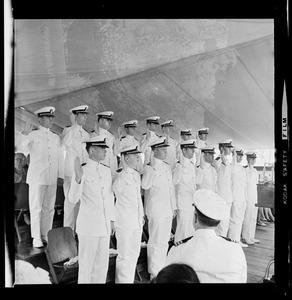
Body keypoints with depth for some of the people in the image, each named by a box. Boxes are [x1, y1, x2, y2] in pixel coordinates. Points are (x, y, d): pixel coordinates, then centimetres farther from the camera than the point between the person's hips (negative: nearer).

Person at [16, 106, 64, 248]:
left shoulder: (56, 138, 14)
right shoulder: (33, 135, 3)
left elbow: (60, 158, 15)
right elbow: (21, 146, -15)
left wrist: (61, 176, 9)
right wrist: (25, 133, -33)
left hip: (52, 178, 4)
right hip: (37, 176, -4)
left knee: (49, 208, 8)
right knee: (36, 208, 0)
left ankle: (46, 235, 20)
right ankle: (36, 238, 9)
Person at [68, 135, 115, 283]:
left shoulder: (106, 170, 6)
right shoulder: (83, 170, -13)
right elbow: (73, 199, -21)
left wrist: (112, 220, 15)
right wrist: (78, 177, -35)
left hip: (105, 225, 6)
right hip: (89, 225, -6)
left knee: (102, 264, 18)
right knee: (86, 264, 9)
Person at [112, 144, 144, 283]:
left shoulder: (136, 175, 7)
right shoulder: (121, 177, -16)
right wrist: (111, 220, -6)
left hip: (137, 221, 8)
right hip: (125, 222, -7)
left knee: (135, 253, 18)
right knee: (125, 256, 3)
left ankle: (130, 279, 34)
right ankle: (122, 280, 21)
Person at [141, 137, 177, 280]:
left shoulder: (167, 167, 12)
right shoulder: (149, 168, -11)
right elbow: (145, 185, -29)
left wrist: (173, 207, 17)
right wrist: (152, 167, -30)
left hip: (168, 209, 7)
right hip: (156, 210, -7)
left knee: (164, 241, 17)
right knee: (156, 242, 2)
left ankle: (162, 269, 33)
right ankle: (154, 273, 17)